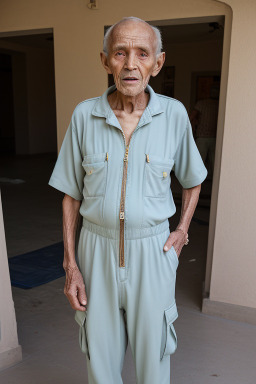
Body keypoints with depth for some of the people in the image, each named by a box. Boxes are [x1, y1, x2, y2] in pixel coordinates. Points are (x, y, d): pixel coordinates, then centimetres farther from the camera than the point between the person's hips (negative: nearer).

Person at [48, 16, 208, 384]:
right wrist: (70, 264, -4)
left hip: (152, 252, 0)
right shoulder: (84, 115, -7)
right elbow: (71, 193, -1)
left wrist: (182, 230, -1)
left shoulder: (174, 114, -8)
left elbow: (192, 178, 9)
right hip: (97, 249, 1)